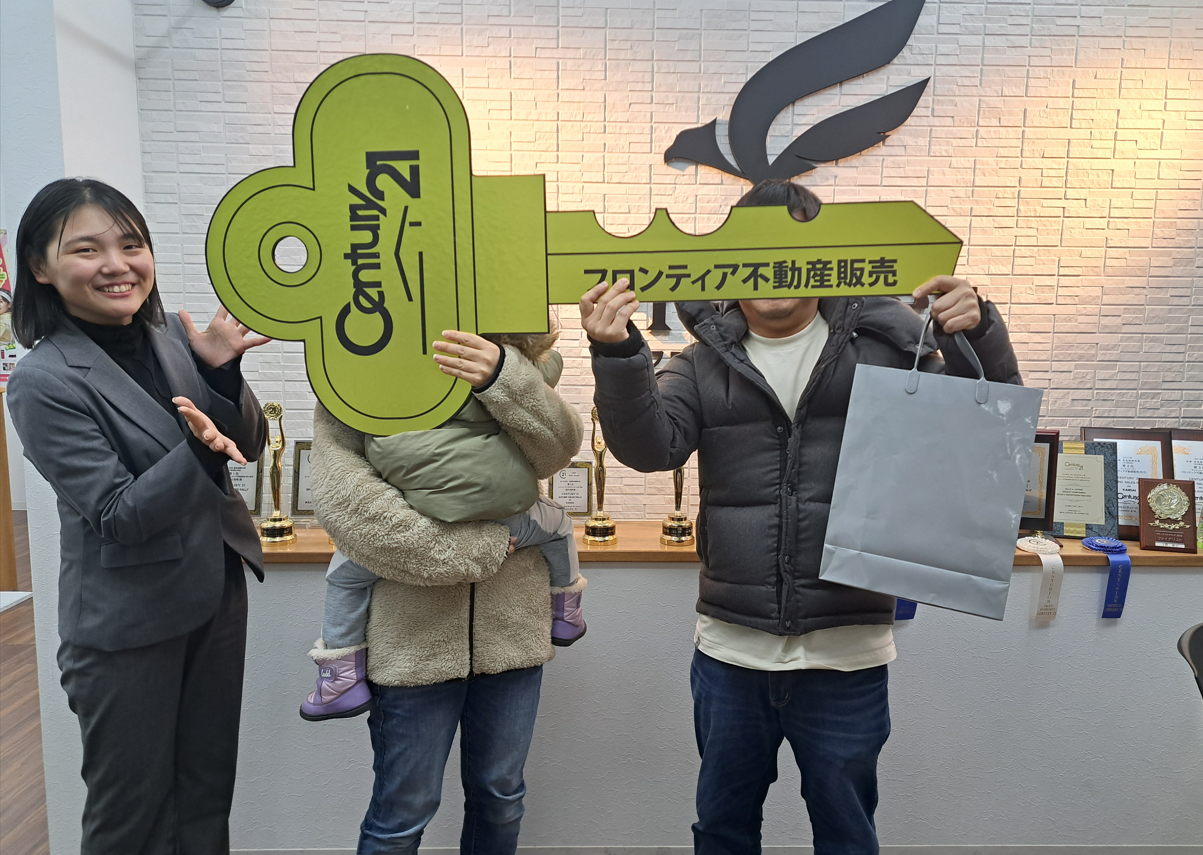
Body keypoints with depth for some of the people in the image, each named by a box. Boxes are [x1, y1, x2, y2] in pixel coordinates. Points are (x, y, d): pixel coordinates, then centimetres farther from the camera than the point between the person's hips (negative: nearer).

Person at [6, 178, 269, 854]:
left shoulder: (171, 334, -1)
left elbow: (249, 445, 1)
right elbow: (117, 518, -19)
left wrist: (221, 370, -16)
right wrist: (198, 450, -35)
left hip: (216, 590, 5)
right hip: (128, 623, -5)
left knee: (208, 787, 19)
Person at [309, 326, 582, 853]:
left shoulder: (511, 377, 5)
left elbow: (560, 446, -12)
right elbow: (343, 498, -18)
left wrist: (502, 375, -30)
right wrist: (468, 551, -19)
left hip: (511, 627, 3)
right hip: (413, 636, -3)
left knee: (501, 796, 20)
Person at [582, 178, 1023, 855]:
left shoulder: (883, 344, -3)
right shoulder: (705, 363, 2)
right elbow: (650, 446, -11)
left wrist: (978, 334, -19)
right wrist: (619, 355, -27)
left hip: (847, 653, -1)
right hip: (730, 650, 2)